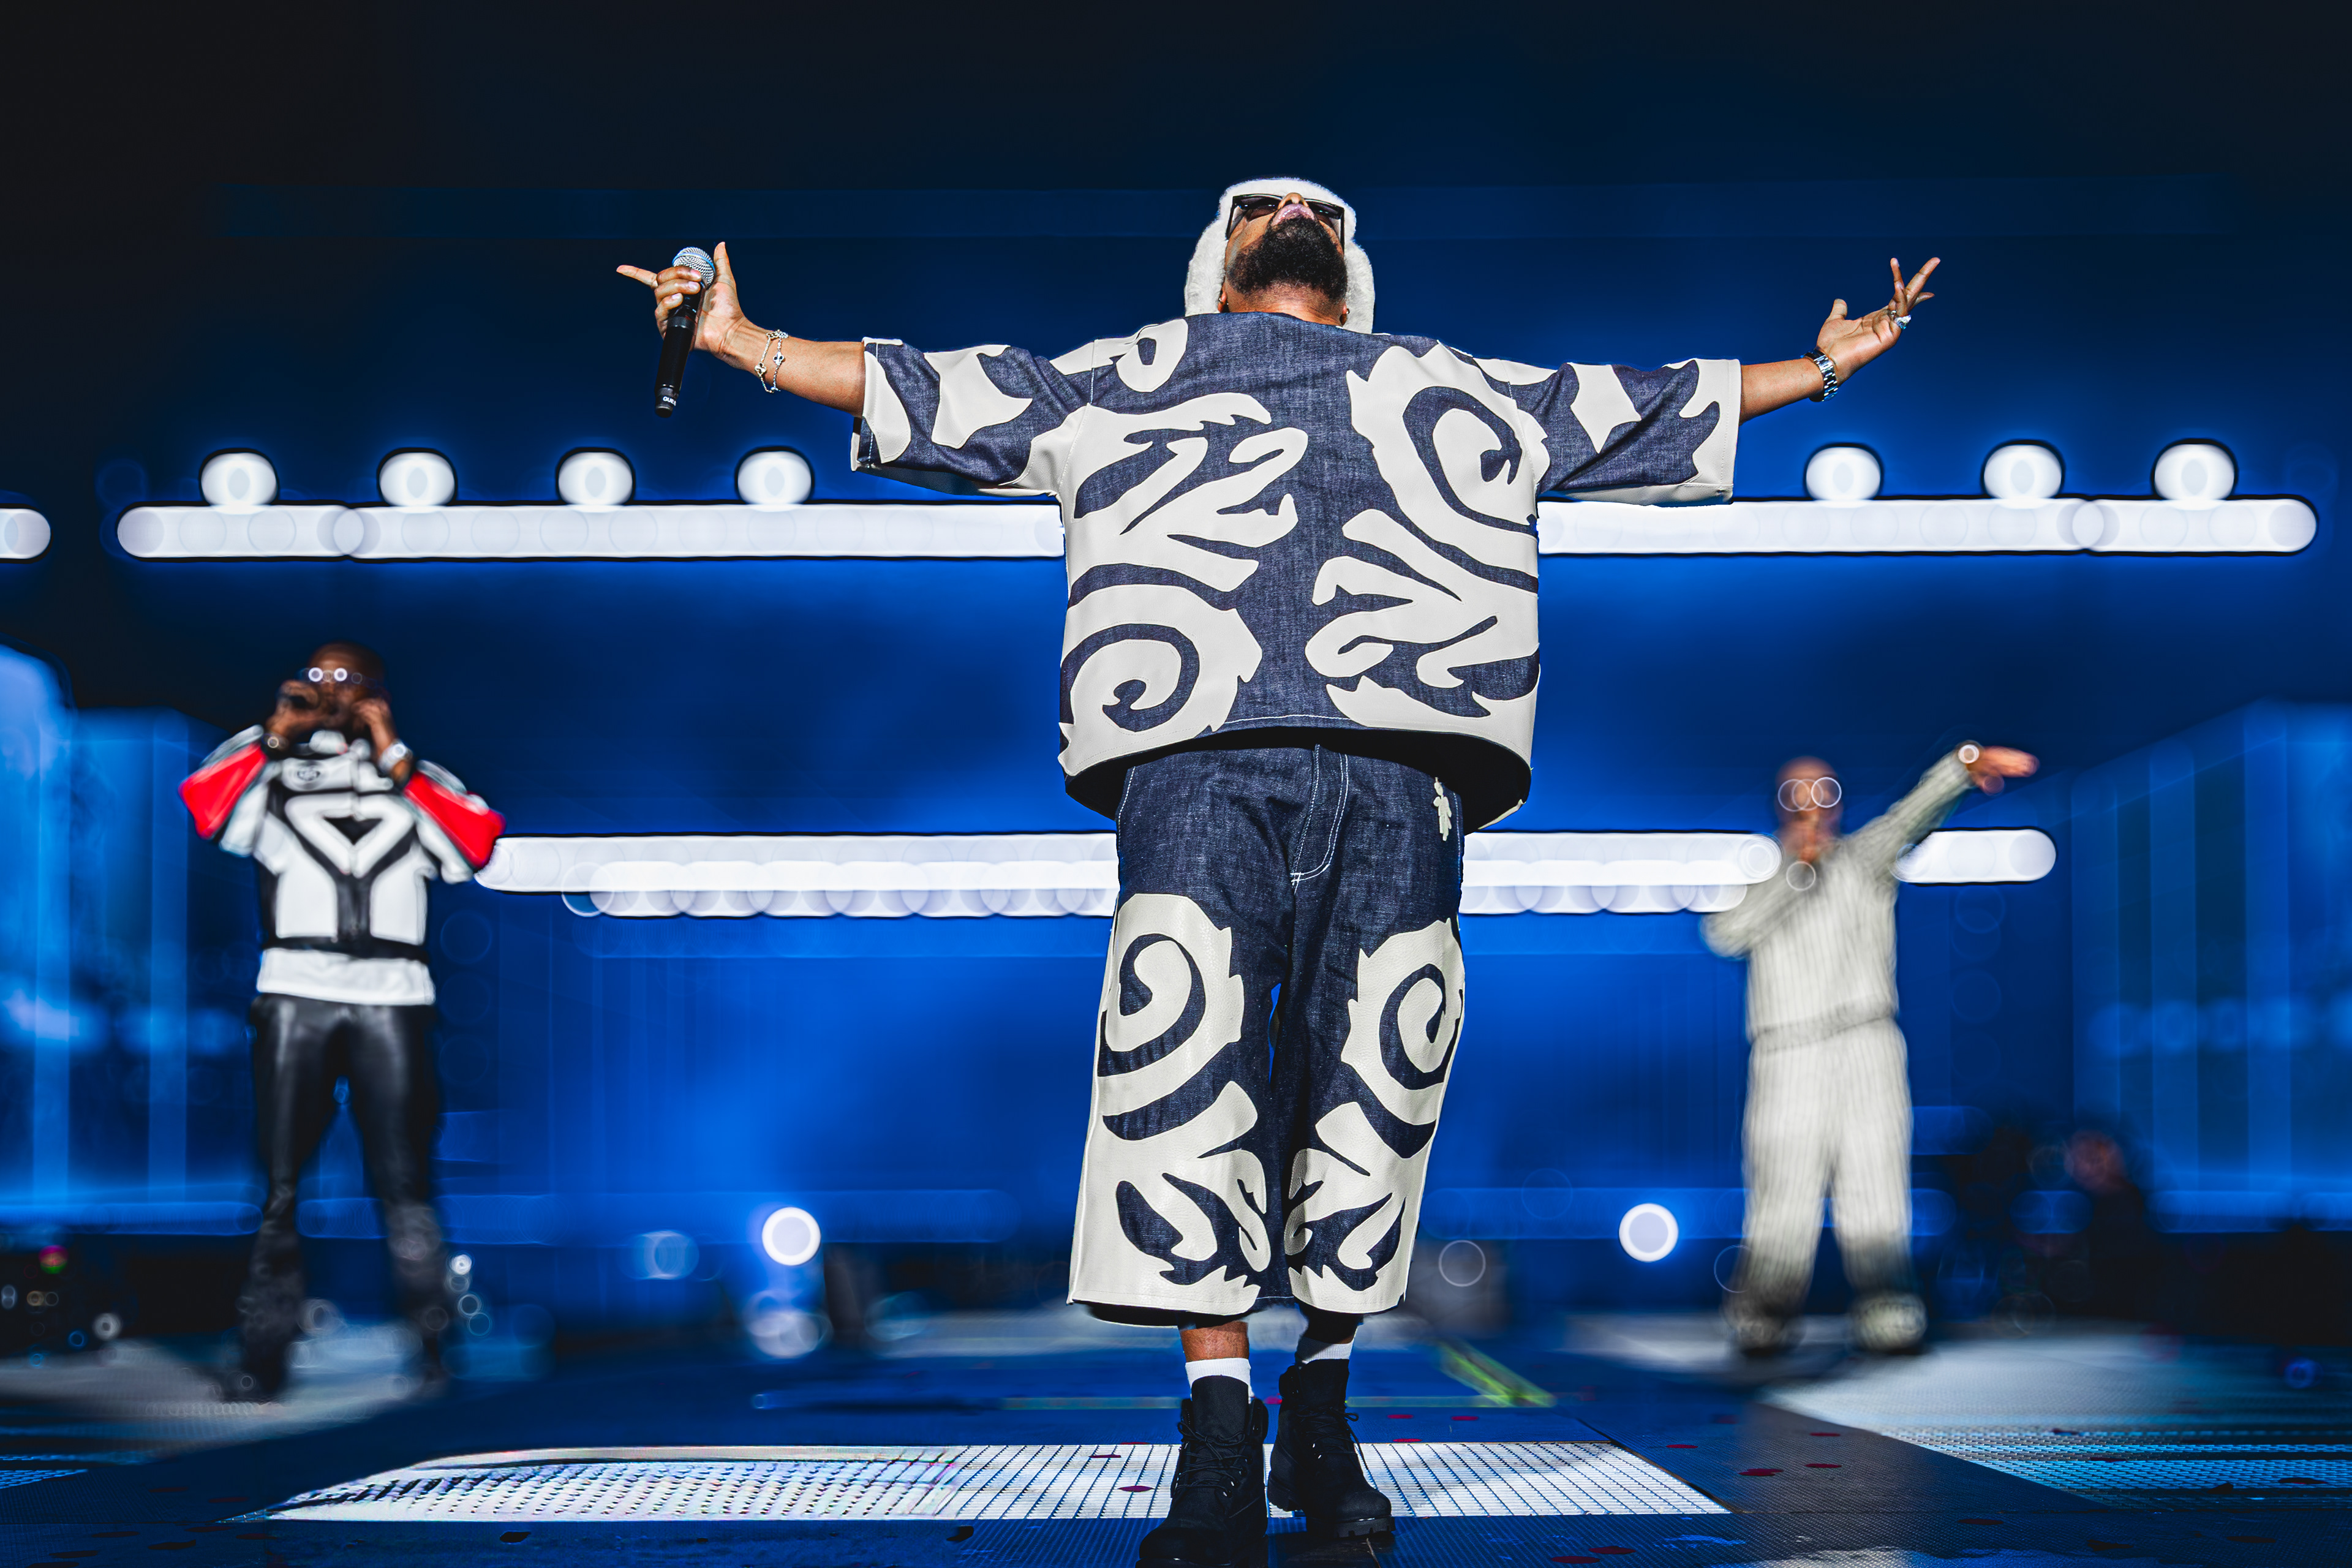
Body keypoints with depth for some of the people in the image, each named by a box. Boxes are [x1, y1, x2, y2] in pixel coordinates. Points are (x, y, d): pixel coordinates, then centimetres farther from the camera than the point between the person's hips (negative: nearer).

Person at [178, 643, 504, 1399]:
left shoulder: (416, 778, 17)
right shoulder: (274, 772, 16)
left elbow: (475, 844, -3)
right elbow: (207, 809, -5)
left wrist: (392, 756, -1)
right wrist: (277, 733, -1)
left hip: (392, 1002, 0)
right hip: (294, 996, 1)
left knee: (403, 1184, -2)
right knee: (280, 1184, 0)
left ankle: (431, 1348, 2)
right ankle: (264, 1356, 2)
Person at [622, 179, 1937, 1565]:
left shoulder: (1460, 390, 37)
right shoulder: (1114, 381, 34)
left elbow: (1656, 408, 41)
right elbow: (912, 389, 34)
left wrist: (1822, 367, 41)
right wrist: (742, 340, 30)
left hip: (1401, 770, 1)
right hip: (1196, 753, -1)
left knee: (1375, 1082, -5)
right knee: (1187, 1066, -15)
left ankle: (1323, 1411, 9)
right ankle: (1219, 1439, -14)